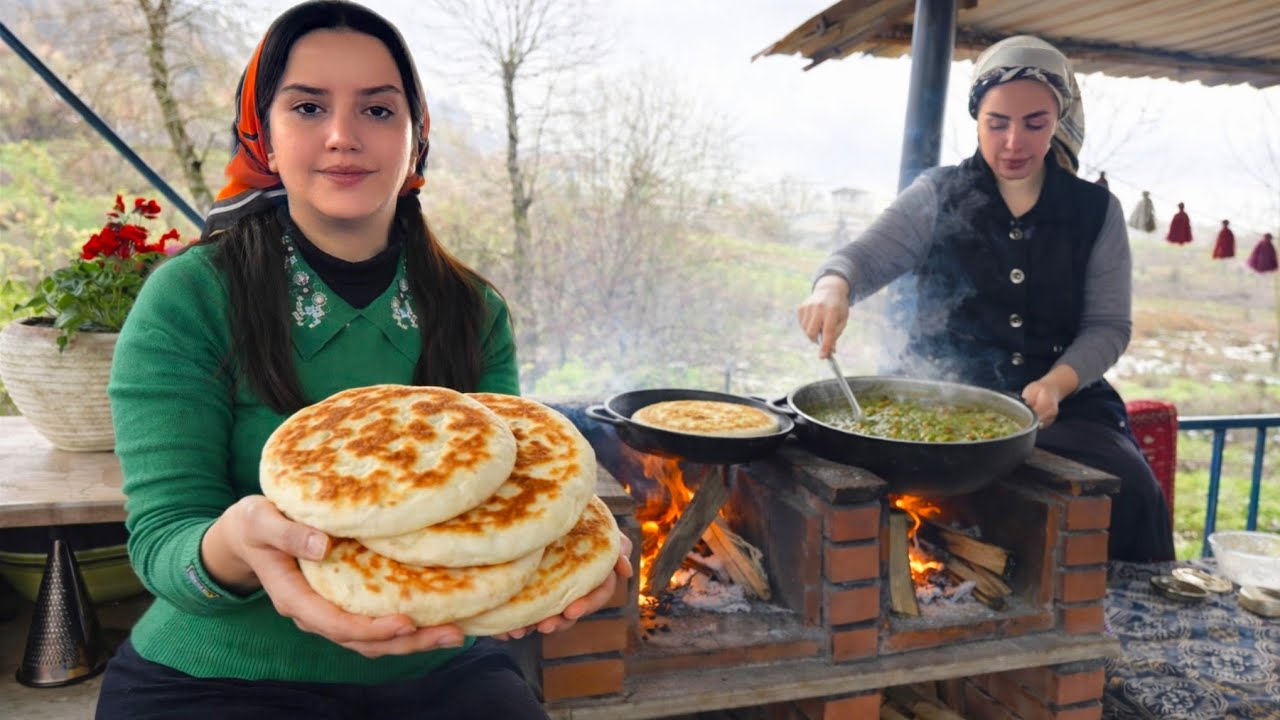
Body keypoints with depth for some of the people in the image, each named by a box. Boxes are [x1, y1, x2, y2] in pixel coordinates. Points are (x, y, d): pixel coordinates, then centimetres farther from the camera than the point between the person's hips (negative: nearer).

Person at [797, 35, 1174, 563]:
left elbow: (1108, 325, 5)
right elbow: (864, 257, -5)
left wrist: (1057, 382, -16)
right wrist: (833, 287, -31)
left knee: (1128, 491, -25)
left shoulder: (1097, 211, 8)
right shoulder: (939, 196, 5)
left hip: (1061, 402, 2)